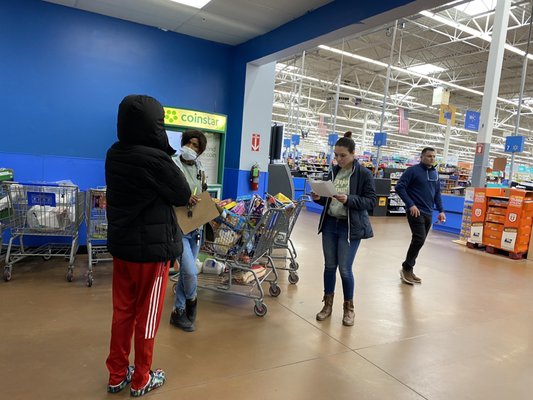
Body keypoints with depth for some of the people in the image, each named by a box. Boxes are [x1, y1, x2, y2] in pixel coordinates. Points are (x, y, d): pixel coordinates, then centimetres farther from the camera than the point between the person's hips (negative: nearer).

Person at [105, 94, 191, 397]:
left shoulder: (114, 154, 1)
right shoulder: (155, 159, -22)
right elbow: (183, 196, -9)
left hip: (121, 243, 7)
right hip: (152, 247, -7)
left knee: (122, 311, 18)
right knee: (147, 316, 9)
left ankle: (117, 375, 33)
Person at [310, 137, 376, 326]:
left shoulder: (364, 174, -7)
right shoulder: (333, 172, 7)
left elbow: (371, 201, -10)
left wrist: (349, 200, -24)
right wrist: (318, 198, -6)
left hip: (350, 227, -5)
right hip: (329, 224, 5)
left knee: (345, 269, -1)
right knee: (329, 266, 11)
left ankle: (349, 308, 21)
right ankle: (328, 304, 28)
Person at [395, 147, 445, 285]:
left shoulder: (435, 173, 13)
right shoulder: (413, 170, -7)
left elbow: (437, 193, 19)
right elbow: (399, 187, -12)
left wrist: (440, 210, 10)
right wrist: (410, 204, -18)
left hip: (428, 213, 7)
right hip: (415, 211, -7)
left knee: (419, 241, 8)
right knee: (419, 239, -15)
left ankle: (409, 270, 18)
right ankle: (406, 268, 0)